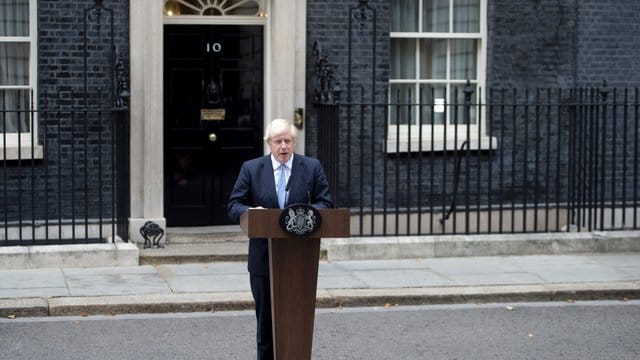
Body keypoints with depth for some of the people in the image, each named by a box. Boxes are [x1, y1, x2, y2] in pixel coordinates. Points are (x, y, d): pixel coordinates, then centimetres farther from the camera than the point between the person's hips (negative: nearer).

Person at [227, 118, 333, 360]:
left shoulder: (312, 167, 4)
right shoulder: (251, 169, 3)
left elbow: (326, 204, 2)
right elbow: (234, 206, 1)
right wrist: (251, 211, -21)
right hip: (263, 258, 0)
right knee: (266, 320, 8)